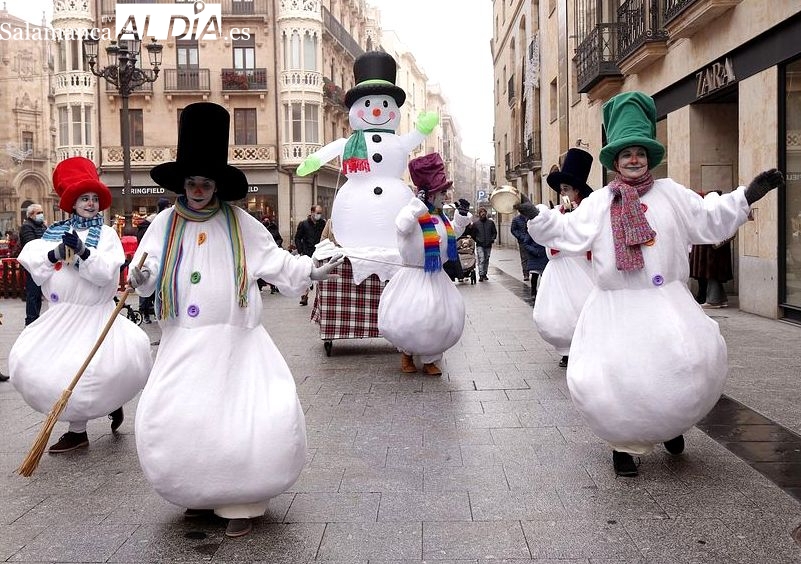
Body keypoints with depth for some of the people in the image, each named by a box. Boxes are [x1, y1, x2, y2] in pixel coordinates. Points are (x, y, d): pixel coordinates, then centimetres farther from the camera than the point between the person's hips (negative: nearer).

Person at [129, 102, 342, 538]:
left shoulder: (239, 223, 2)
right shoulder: (166, 223, 5)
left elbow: (275, 261, 2)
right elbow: (147, 270, -1)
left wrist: (311, 272, -11)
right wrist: (140, 277, -23)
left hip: (234, 342, -2)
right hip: (184, 342, 2)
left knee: (243, 420, -7)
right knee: (174, 420, 0)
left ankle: (240, 502, 10)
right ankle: (198, 494, 23)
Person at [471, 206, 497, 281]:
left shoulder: (491, 222, 7)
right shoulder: (475, 223, 1)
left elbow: (494, 232, 14)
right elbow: (472, 234, 8)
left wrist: (492, 239, -1)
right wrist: (477, 240, -3)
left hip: (488, 245, 3)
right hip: (479, 245, -3)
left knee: (486, 260, 10)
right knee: (481, 260, -13)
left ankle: (484, 274, 21)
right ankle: (481, 275, -15)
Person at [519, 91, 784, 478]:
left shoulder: (671, 194, 8)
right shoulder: (600, 202, 5)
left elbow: (711, 219, 8)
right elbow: (569, 232, -1)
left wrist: (748, 195, 1)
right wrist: (537, 216, -13)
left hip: (665, 302, 1)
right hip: (616, 305, -1)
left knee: (693, 361, -10)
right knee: (615, 377, -8)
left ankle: (672, 422, 23)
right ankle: (625, 442, 17)